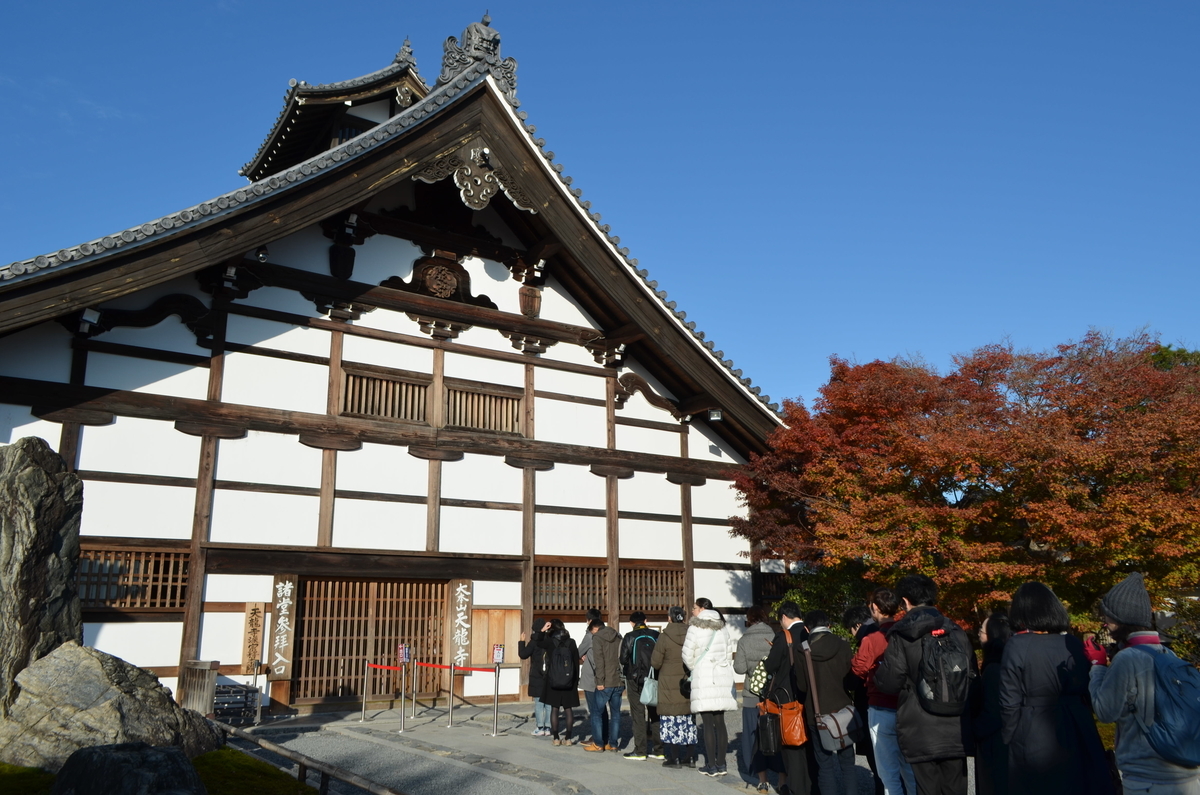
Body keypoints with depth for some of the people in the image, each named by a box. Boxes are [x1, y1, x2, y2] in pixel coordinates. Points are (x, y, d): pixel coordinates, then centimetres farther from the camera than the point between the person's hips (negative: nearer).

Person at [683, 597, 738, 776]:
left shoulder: (695, 628, -6)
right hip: (722, 677, 5)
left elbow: (688, 655, -5)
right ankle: (721, 764, 11)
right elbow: (729, 652, 13)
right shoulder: (722, 628, 11)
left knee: (708, 724, -1)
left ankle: (711, 766, 1)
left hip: (703, 677, -5)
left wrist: (694, 668, 13)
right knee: (720, 722, 8)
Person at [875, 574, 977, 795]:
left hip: (921, 734, -4)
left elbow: (888, 683, -10)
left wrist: (879, 669, 11)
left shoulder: (901, 636, -7)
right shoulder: (957, 632, 6)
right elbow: (974, 678, 14)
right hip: (957, 732, 4)